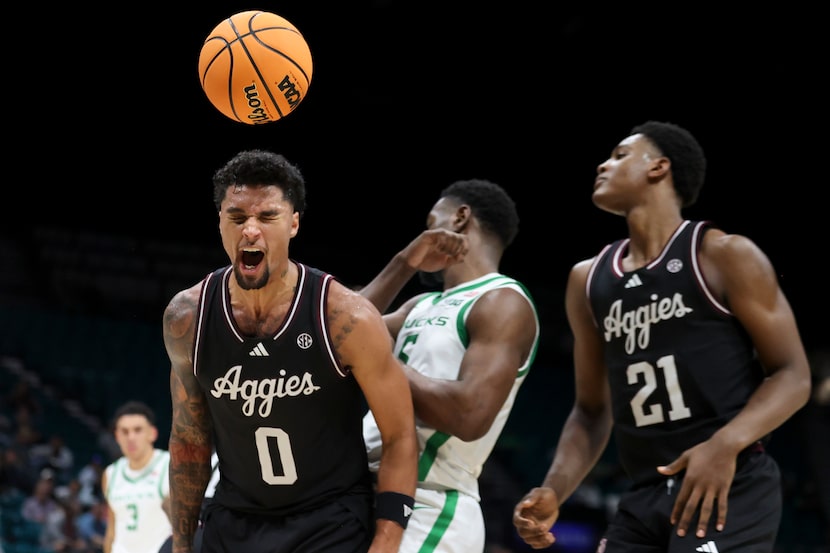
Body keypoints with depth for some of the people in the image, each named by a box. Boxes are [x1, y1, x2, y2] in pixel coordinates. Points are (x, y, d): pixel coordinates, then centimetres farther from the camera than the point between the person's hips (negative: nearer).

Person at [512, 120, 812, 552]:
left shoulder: (725, 256, -3)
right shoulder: (588, 281, 15)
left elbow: (792, 375, -5)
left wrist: (726, 445, -23)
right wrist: (553, 492, 3)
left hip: (731, 489, -6)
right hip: (642, 499, 7)